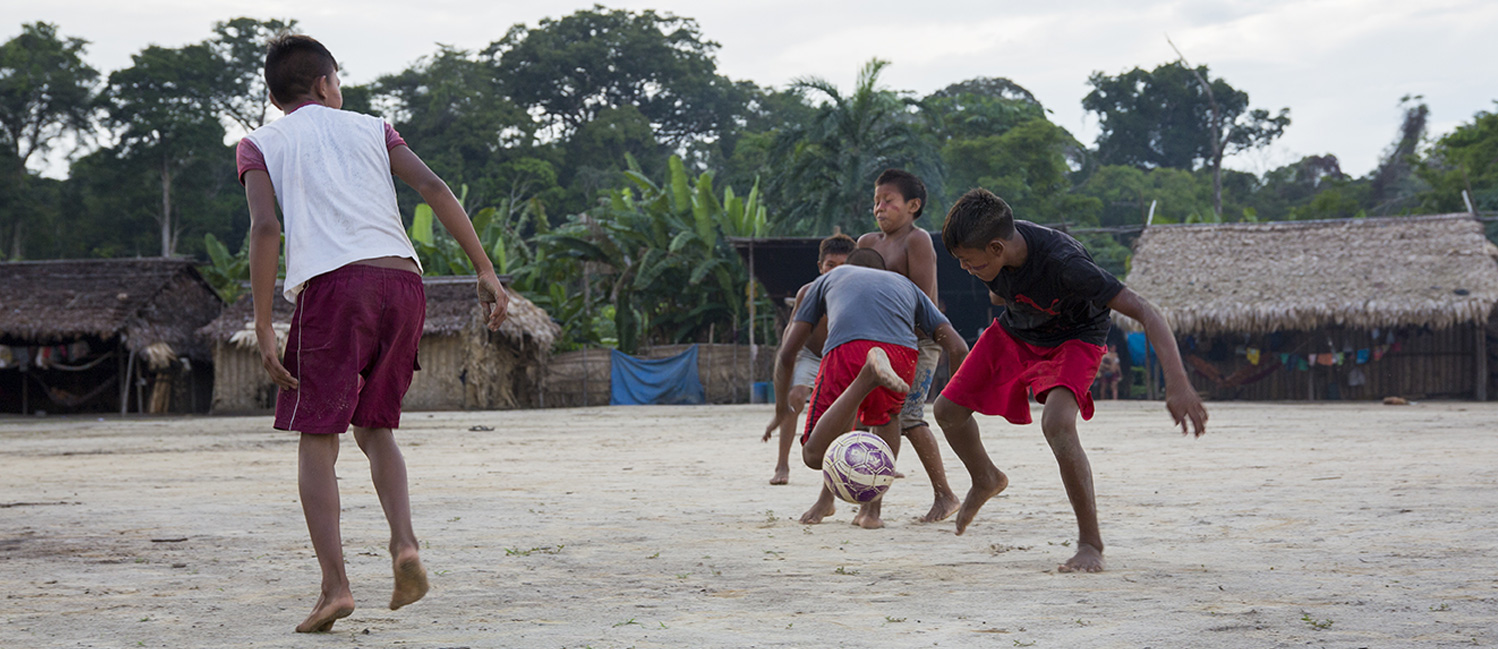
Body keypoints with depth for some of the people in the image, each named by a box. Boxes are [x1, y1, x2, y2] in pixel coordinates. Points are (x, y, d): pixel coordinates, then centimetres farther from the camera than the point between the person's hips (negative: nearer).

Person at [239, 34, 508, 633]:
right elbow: (434, 190, 10)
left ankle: (334, 586, -6)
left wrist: (263, 329, -4)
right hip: (403, 280, 3)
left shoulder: (259, 144, 15)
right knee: (374, 428, 18)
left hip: (332, 285, -3)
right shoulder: (370, 128, 23)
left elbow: (265, 228, -1)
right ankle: (404, 546, -4)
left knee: (316, 439, 4)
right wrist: (485, 270, 7)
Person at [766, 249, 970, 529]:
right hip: (902, 353, 2)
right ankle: (871, 510, 19)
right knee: (886, 416, 36)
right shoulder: (907, 286, 39)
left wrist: (781, 408, 44)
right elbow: (958, 348, 25)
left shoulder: (828, 279, 37)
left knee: (814, 455, 2)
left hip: (846, 350, -2)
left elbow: (786, 353, 30)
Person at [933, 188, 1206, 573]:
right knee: (948, 410, 4)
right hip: (1014, 332, 6)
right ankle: (986, 480, 36)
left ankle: (1090, 544, -19)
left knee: (1057, 423, -31)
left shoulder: (1064, 263, -41)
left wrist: (1177, 383, -49)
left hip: (1073, 338, -6)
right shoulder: (992, 248, -25)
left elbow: (1145, 312, -41)